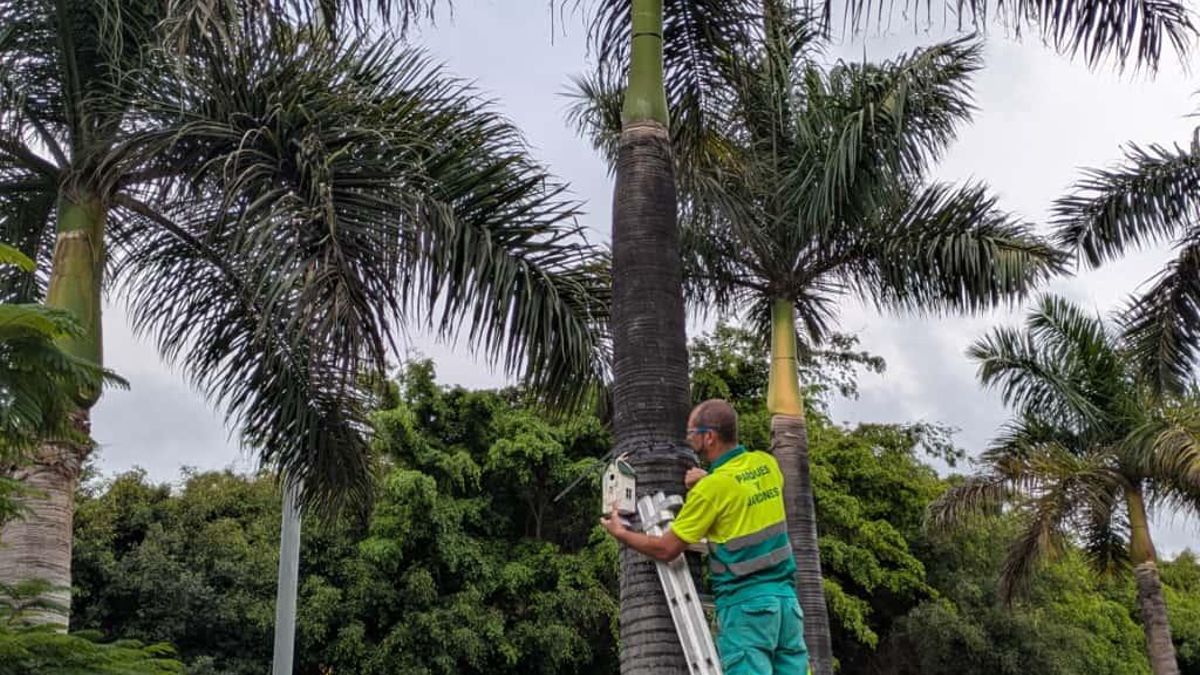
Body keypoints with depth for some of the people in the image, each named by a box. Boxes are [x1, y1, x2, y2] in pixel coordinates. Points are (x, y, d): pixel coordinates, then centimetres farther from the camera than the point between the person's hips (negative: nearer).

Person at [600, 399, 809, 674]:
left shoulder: (712, 488, -13)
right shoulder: (767, 464, 5)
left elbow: (665, 549, -7)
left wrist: (621, 533, 9)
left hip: (744, 603, -6)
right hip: (786, 596, 7)